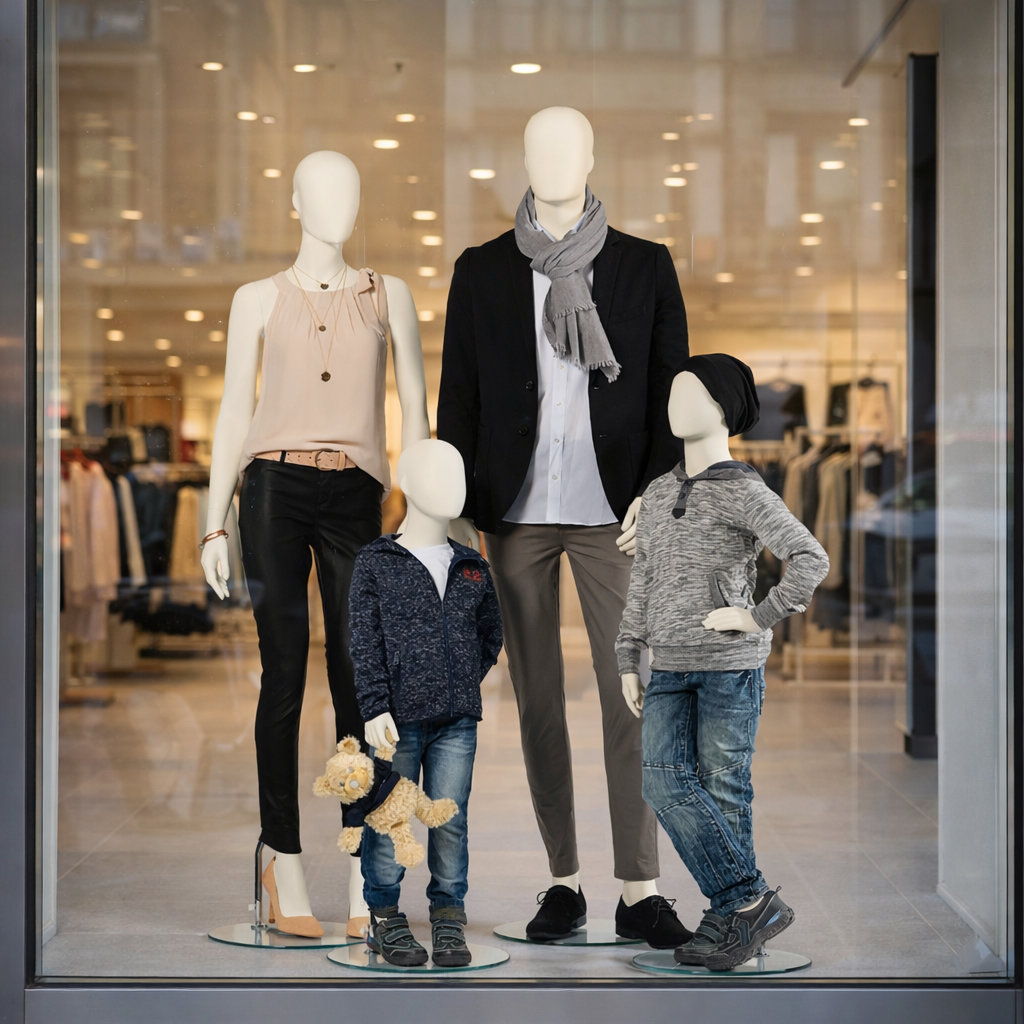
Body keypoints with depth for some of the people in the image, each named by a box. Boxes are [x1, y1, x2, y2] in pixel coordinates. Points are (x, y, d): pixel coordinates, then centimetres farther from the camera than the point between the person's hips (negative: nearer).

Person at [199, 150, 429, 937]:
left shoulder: (389, 295, 13)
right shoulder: (259, 300, 10)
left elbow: (415, 412, 11)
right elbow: (234, 414, 9)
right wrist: (214, 524, 2)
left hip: (355, 498, 1)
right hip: (274, 490, -1)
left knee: (359, 677, -3)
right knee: (285, 672, -4)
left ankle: (366, 882, 1)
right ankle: (286, 871, 2)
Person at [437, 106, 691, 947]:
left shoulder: (646, 266, 4)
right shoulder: (481, 271, 6)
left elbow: (670, 388, 3)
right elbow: (458, 395, 6)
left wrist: (656, 490, -8)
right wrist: (456, 508, 1)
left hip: (611, 509, -1)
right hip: (517, 508, 1)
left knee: (632, 695, -5)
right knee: (537, 697, 5)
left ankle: (640, 891, 0)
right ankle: (563, 880, 14)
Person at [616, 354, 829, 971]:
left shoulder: (746, 493, -6)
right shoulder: (658, 496, 15)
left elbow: (812, 560, -15)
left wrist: (760, 617, -15)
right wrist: (629, 663, 17)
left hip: (731, 666, -6)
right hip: (670, 669, 6)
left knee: (723, 790, -3)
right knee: (666, 784, -4)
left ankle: (734, 913, 6)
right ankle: (749, 905, 1)